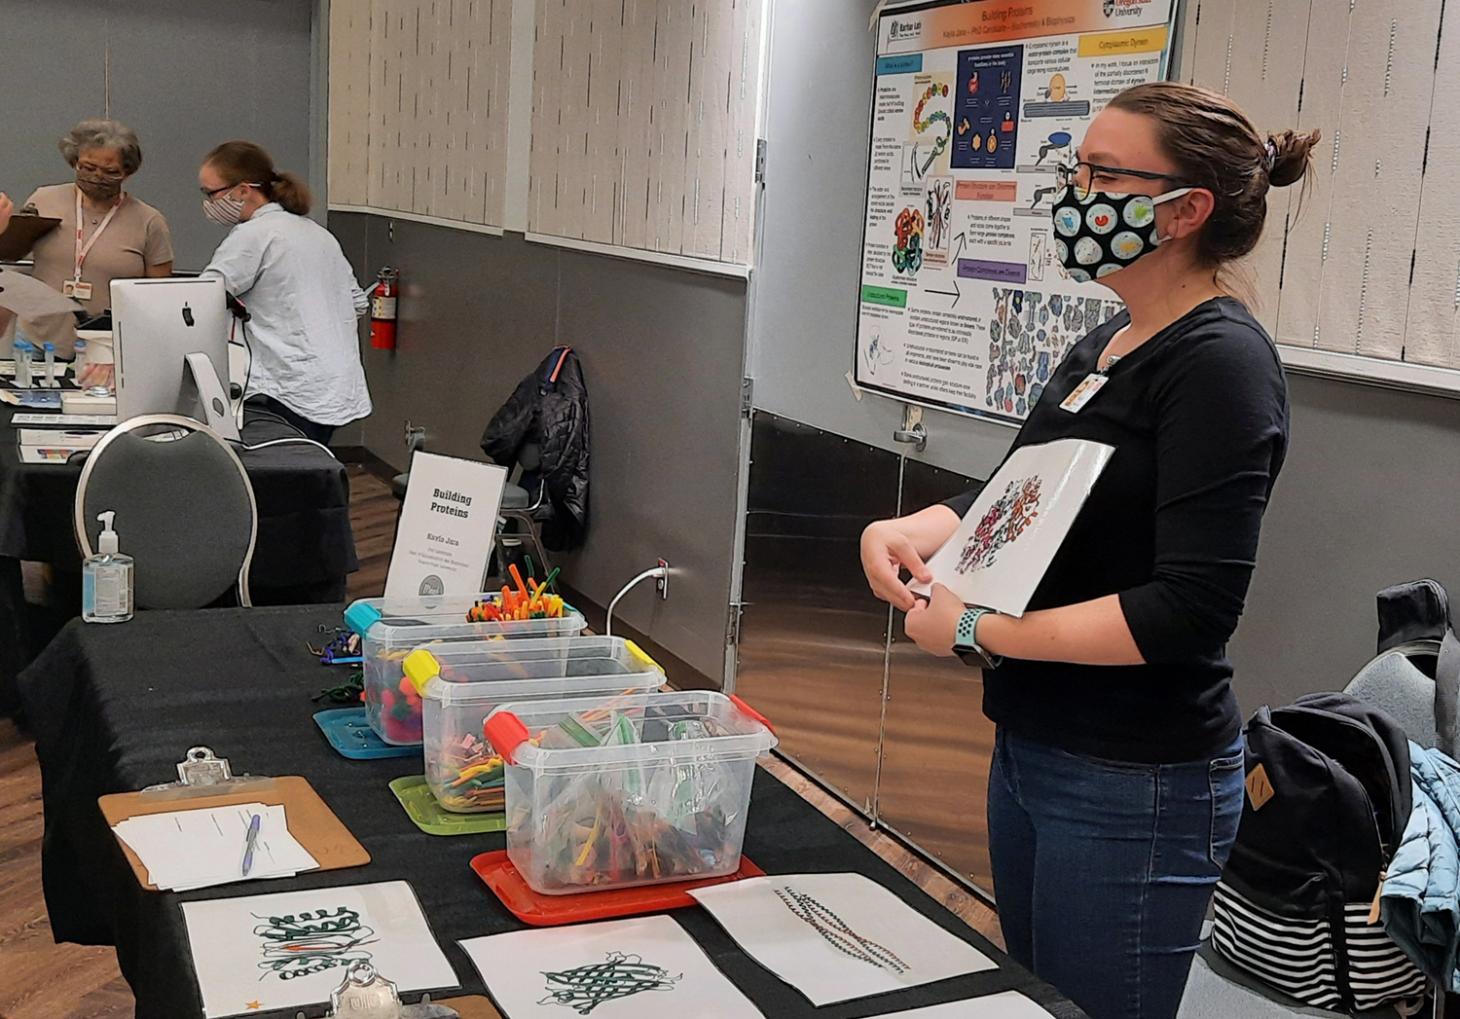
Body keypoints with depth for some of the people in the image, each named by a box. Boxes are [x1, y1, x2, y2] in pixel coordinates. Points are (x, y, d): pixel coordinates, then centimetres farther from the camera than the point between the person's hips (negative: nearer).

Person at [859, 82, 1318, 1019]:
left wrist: (975, 629, -22)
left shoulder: (1221, 362, -18)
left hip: (1136, 789, -9)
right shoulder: (1106, 345, 9)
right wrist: (904, 531, -3)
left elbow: (1192, 607, -25)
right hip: (1031, 748, 9)